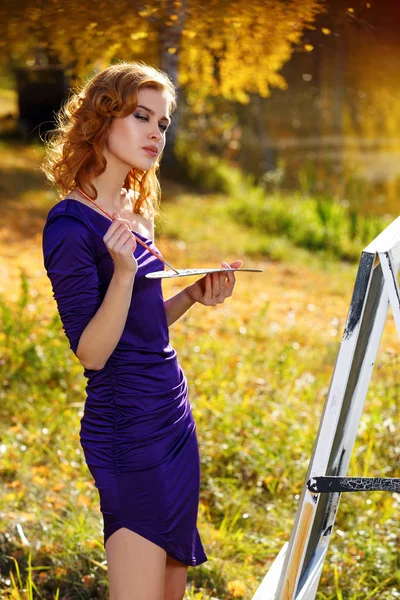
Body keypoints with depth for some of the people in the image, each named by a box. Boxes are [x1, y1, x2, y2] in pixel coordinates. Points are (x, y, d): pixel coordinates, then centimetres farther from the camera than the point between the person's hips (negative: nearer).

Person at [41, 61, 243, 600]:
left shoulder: (134, 211, 11)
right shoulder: (71, 225, -15)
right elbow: (92, 352, -17)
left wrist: (194, 296, 3)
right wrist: (123, 271, -29)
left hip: (172, 414, 9)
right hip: (128, 429, -9)